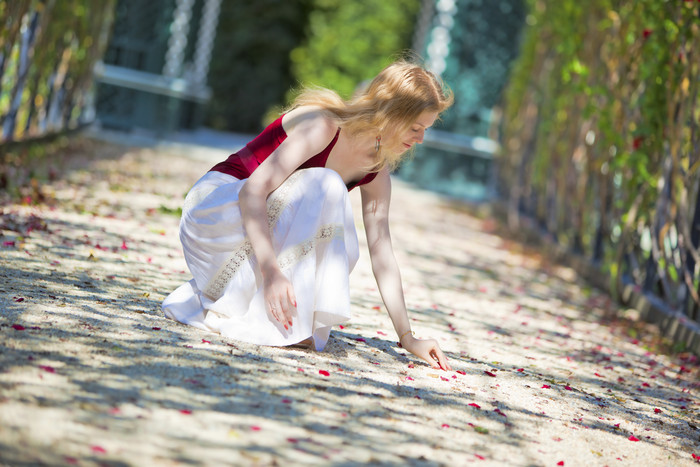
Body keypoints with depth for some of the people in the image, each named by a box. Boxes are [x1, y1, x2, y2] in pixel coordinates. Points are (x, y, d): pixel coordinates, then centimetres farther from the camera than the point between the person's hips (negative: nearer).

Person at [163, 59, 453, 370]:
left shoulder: (377, 168, 0)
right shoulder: (324, 123, -22)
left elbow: (381, 251, 1)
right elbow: (253, 191, -29)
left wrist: (407, 337, -3)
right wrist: (271, 270, -39)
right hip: (211, 210, -7)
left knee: (342, 247, -23)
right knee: (323, 187, -31)